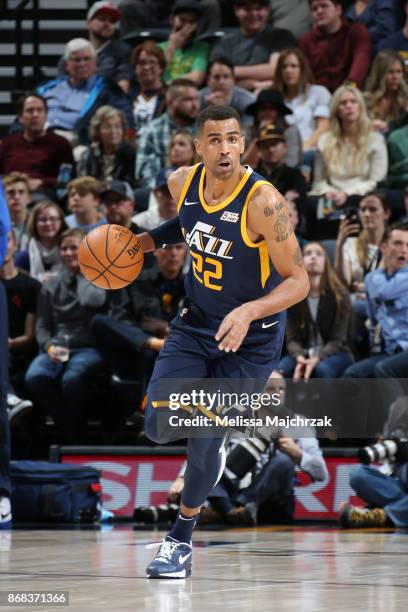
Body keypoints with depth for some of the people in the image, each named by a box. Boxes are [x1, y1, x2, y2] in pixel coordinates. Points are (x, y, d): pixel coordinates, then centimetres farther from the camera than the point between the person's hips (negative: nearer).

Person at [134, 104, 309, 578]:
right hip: (195, 323, 5)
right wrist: (144, 241, 3)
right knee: (158, 427, -9)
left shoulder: (262, 201, -26)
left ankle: (181, 538, 19)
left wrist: (249, 312, -39)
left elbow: (299, 282, -24)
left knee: (204, 444, -5)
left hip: (251, 338, -5)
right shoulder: (181, 183, -8)